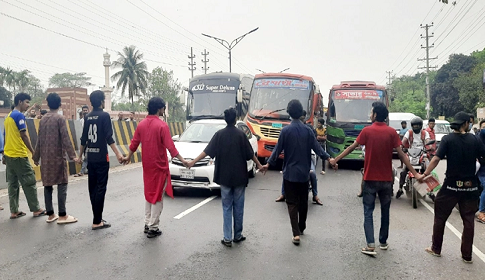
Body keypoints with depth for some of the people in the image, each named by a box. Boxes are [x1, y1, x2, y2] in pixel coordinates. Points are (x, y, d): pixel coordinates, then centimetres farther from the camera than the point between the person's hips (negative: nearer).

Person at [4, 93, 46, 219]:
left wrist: (5, 155, 22)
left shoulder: (9, 116, 15)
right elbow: (23, 135, -16)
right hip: (19, 155, -9)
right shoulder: (19, 115, -12)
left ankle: (14, 211, 12)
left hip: (8, 155, 9)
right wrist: (33, 152, -11)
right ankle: (36, 209, 6)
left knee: (13, 183, 10)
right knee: (29, 183, -1)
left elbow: (9, 136, 19)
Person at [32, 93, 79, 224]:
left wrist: (36, 157, 20)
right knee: (62, 184, -3)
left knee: (47, 185, 9)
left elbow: (39, 140, 14)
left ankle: (50, 214, 13)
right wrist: (72, 155, -15)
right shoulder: (60, 118, -8)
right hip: (57, 156, -6)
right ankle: (62, 215, -4)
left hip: (45, 158, 6)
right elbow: (65, 138, -15)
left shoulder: (43, 119, 10)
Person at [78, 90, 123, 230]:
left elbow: (84, 139, 14)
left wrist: (80, 156, 22)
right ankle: (97, 222, -2)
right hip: (101, 157, -7)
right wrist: (117, 154, -18)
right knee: (100, 188, -3)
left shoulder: (87, 117, 10)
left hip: (90, 157, 7)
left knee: (92, 188, 11)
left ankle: (97, 217, 19)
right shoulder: (104, 115, -8)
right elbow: (109, 137, -16)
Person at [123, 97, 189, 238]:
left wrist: (128, 157, 27)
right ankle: (153, 228, 6)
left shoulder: (141, 124, 4)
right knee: (157, 196, 2)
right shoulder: (162, 125, -15)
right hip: (159, 166, -6)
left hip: (146, 165, 6)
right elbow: (170, 147, -18)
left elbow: (134, 143, 11)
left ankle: (147, 224, 24)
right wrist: (182, 160, -12)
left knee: (149, 193, 18)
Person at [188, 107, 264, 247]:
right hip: (239, 177, -1)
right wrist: (259, 165, 13)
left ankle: (227, 238, 3)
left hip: (224, 177, 1)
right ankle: (238, 236, 19)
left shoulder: (219, 134, -3)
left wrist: (193, 161, 1)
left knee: (227, 208, 6)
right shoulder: (241, 134, -5)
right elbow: (250, 153, -1)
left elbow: (207, 151, -5)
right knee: (238, 207, 10)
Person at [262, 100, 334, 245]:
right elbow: (316, 147, -3)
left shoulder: (286, 130, -9)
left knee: (292, 203, 1)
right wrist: (328, 158, 3)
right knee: (303, 201, 18)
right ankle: (301, 227, 34)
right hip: (304, 173, 3)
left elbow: (278, 150, -7)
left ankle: (296, 233, -7)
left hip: (290, 173, -3)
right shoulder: (307, 130, 0)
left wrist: (268, 164, 2)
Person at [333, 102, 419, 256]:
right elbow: (401, 155, -6)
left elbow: (351, 148, -3)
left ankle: (370, 245, -8)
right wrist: (415, 173, -1)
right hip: (386, 179, 2)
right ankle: (383, 242, 27)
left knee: (368, 211, 2)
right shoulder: (391, 132, -4)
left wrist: (335, 159, 8)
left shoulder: (367, 131, -8)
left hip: (370, 179, -2)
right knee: (385, 211, 16)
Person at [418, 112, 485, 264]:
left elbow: (436, 158, -17)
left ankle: (436, 249, 20)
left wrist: (424, 174, -14)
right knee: (468, 220, 11)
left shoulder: (448, 139, -8)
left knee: (440, 217, 12)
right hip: (470, 186, 2)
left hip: (451, 186, -2)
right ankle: (467, 255, 16)